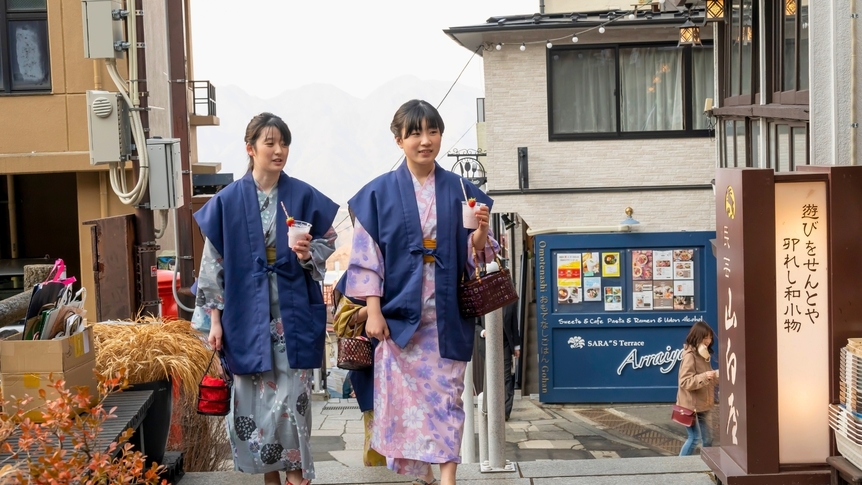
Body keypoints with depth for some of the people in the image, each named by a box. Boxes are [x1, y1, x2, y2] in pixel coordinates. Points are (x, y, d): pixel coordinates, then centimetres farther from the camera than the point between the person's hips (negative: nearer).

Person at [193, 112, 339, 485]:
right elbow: (214, 262, 2)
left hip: (294, 314, 0)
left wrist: (308, 254, -13)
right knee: (255, 398, 6)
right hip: (248, 315, 0)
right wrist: (215, 319, -1)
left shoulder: (303, 197, 1)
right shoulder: (228, 201, 0)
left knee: (292, 398, -3)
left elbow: (327, 244, 10)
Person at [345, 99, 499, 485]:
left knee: (446, 396, -1)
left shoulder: (461, 191, 6)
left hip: (447, 316, 1)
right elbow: (367, 257, -2)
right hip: (398, 313, -1)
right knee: (406, 397, 3)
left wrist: (482, 229, -14)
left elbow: (475, 254, 7)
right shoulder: (380, 193, 1)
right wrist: (373, 312, -9)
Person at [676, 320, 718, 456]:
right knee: (695, 437, -8)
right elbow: (685, 382, -23)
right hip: (691, 406, -9)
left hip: (702, 406, 9)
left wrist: (716, 375, 2)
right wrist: (704, 376, -33)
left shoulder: (702, 355, 12)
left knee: (707, 438, 12)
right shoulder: (690, 356, -16)